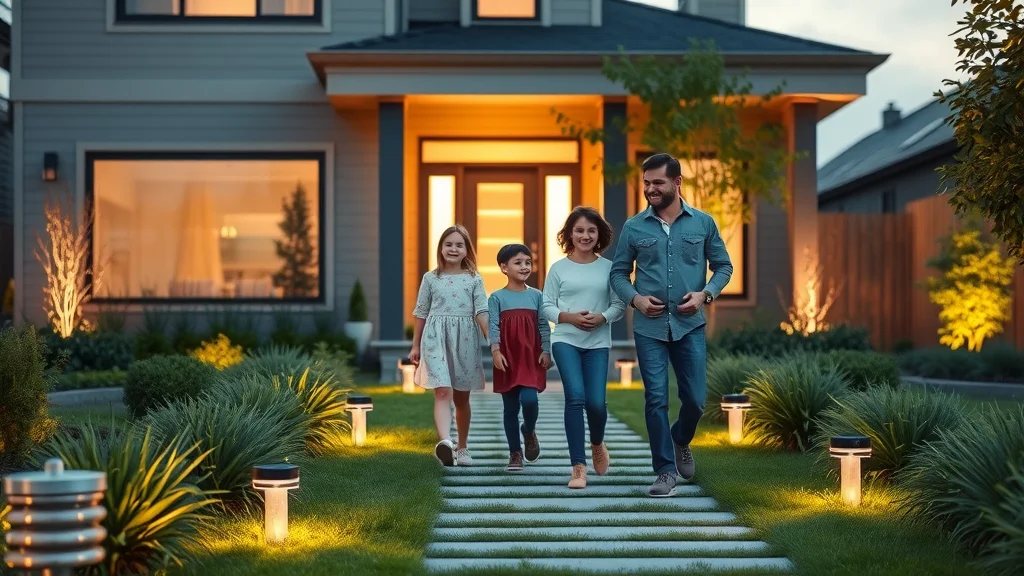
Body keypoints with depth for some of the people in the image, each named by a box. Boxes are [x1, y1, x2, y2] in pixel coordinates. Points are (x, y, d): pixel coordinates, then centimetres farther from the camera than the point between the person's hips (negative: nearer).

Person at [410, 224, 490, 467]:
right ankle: (445, 442, -37)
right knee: (443, 391, -19)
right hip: (436, 338, -1)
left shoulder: (474, 279, 5)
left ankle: (462, 448, 25)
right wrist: (416, 346, 12)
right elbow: (421, 313, 11)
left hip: (464, 340, 1)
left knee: (462, 398, 11)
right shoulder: (430, 278, 6)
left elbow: (481, 312, -2)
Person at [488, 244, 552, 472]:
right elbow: (494, 326, -5)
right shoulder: (497, 297, 1)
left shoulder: (536, 295, 6)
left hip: (531, 357, 0)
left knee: (529, 399, -17)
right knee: (510, 407, 4)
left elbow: (544, 326, 5)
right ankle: (515, 453, 15)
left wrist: (546, 351, -4)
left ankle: (529, 431, 15)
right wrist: (495, 351, -17)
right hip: (508, 359, 0)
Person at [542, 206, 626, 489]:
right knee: (575, 397, -16)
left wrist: (602, 318, -14)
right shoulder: (558, 269, 4)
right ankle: (579, 467, -9)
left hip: (598, 343, 1)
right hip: (566, 340, -1)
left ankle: (597, 444, 29)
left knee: (596, 402, -7)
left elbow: (619, 304, 5)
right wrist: (570, 317, -12)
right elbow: (547, 306, 4)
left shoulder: (608, 268, 6)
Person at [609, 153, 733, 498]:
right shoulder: (634, 227, 2)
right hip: (649, 328, 0)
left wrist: (705, 294, -10)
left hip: (690, 326, 1)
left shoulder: (703, 223, 2)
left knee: (695, 399, 3)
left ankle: (680, 441, 35)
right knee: (656, 400, -2)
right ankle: (666, 470, 9)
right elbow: (618, 273, 7)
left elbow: (723, 267, 8)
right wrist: (635, 298, -12)